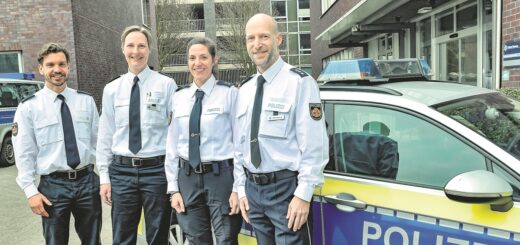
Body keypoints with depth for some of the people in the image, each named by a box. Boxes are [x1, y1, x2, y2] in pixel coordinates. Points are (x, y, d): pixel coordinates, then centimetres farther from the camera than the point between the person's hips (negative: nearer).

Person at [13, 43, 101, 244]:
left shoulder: (86, 101, 4)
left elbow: (98, 141, 6)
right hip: (53, 185, -2)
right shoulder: (28, 107, -3)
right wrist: (31, 191, -7)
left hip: (88, 181, 2)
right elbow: (24, 154, -3)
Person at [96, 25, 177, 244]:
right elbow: (105, 135, 8)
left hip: (157, 169, -2)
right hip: (122, 170, 3)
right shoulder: (111, 89, 6)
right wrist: (104, 177, 5)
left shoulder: (166, 85, -3)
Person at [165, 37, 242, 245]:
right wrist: (173, 188, 4)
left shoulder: (229, 93, -5)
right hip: (187, 177, 4)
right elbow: (172, 143, 8)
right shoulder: (179, 97, 7)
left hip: (221, 176, -4)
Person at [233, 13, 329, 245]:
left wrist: (303, 195, -16)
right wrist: (241, 188, 10)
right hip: (253, 188, 6)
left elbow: (314, 145, -14)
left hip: (286, 188, -6)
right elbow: (239, 144, 13)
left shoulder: (300, 82, -10)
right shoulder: (244, 90, 10)